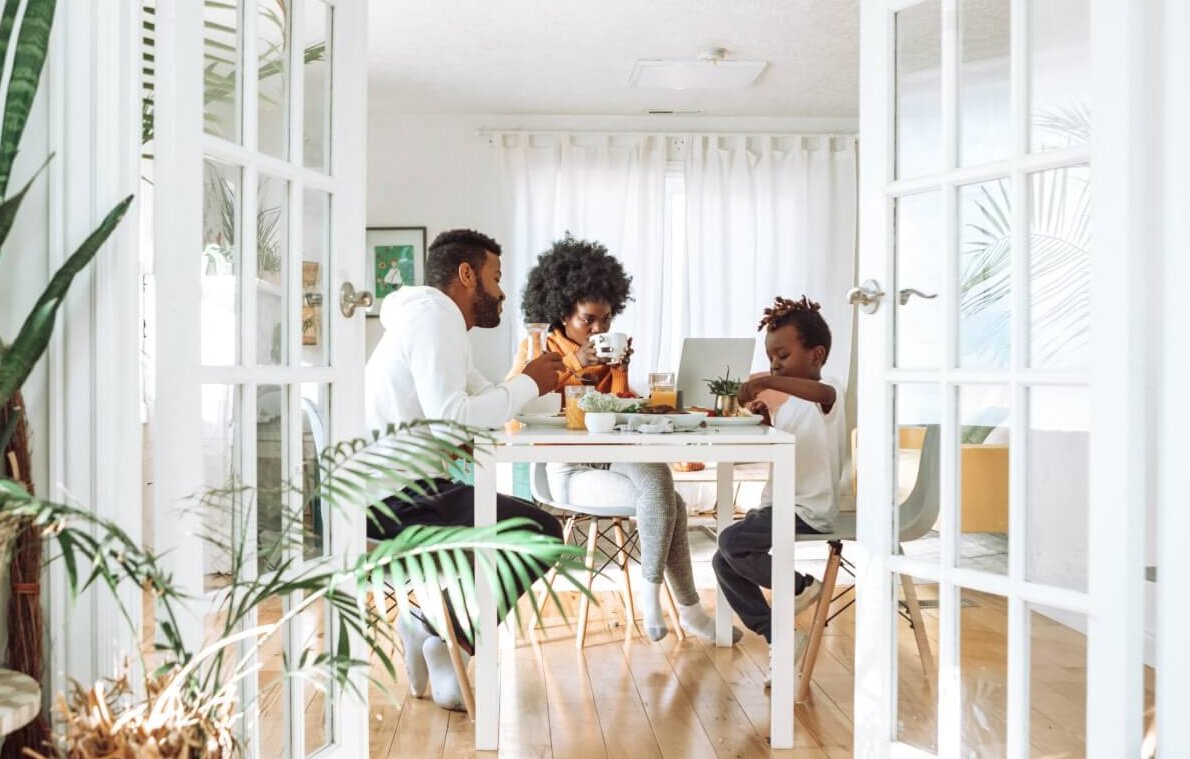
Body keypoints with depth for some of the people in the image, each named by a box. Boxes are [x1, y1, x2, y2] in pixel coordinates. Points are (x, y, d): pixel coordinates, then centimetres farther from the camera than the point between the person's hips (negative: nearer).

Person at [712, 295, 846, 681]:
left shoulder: (828, 392, -11)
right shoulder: (791, 402, 17)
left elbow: (823, 392, -38)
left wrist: (768, 382, -45)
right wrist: (766, 420, 5)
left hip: (808, 511, -10)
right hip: (779, 505, 10)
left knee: (732, 541, -25)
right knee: (723, 562, 3)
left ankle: (799, 586, -2)